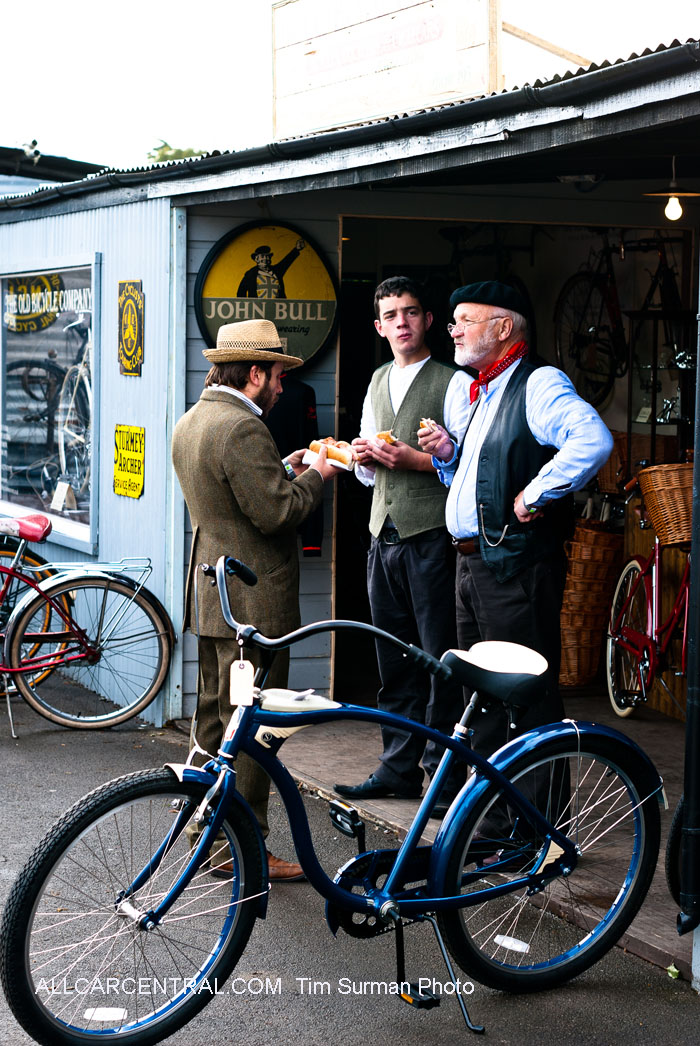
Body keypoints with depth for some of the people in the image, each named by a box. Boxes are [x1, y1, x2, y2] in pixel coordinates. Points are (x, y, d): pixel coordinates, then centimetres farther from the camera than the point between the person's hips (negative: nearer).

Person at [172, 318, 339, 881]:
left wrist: (284, 469, 14)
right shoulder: (242, 428, -20)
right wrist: (315, 476, -6)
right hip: (252, 601, -10)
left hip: (210, 595, 10)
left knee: (215, 714, 18)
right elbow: (276, 513, -22)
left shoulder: (189, 423, 12)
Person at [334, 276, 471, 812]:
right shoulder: (378, 382, 19)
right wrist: (364, 457, 3)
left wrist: (414, 459, -19)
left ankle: (444, 773, 4)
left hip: (432, 534, -7)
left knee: (440, 659, -3)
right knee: (394, 661, 11)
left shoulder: (453, 382, -4)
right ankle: (398, 769, 19)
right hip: (384, 533, 7)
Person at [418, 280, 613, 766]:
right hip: (473, 562, 10)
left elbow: (594, 440, -29)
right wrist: (449, 454, 9)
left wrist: (536, 493, -23)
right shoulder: (485, 393, 20)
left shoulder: (538, 384, -11)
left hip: (517, 566, -10)